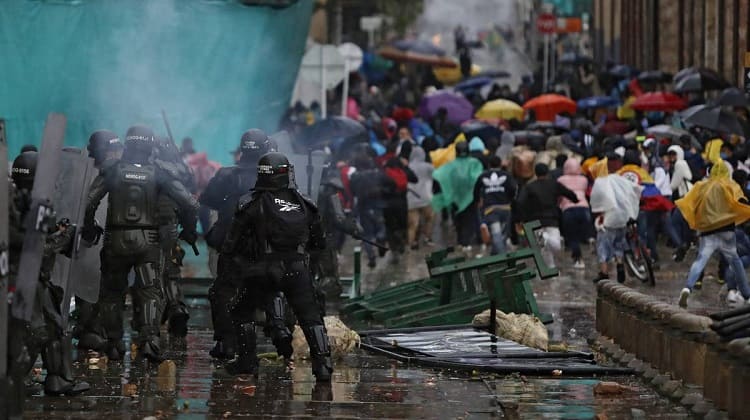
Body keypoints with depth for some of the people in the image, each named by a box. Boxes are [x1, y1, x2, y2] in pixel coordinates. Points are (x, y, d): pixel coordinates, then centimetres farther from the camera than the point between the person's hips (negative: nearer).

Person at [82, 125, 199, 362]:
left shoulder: (112, 171, 0)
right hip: (148, 241, 0)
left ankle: (113, 344, 12)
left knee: (112, 292, 13)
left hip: (116, 241, 0)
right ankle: (149, 340, -19)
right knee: (149, 292, 1)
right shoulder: (157, 174, 2)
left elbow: (89, 201, -8)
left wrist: (89, 229, 7)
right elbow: (189, 203, -2)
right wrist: (188, 231, 12)